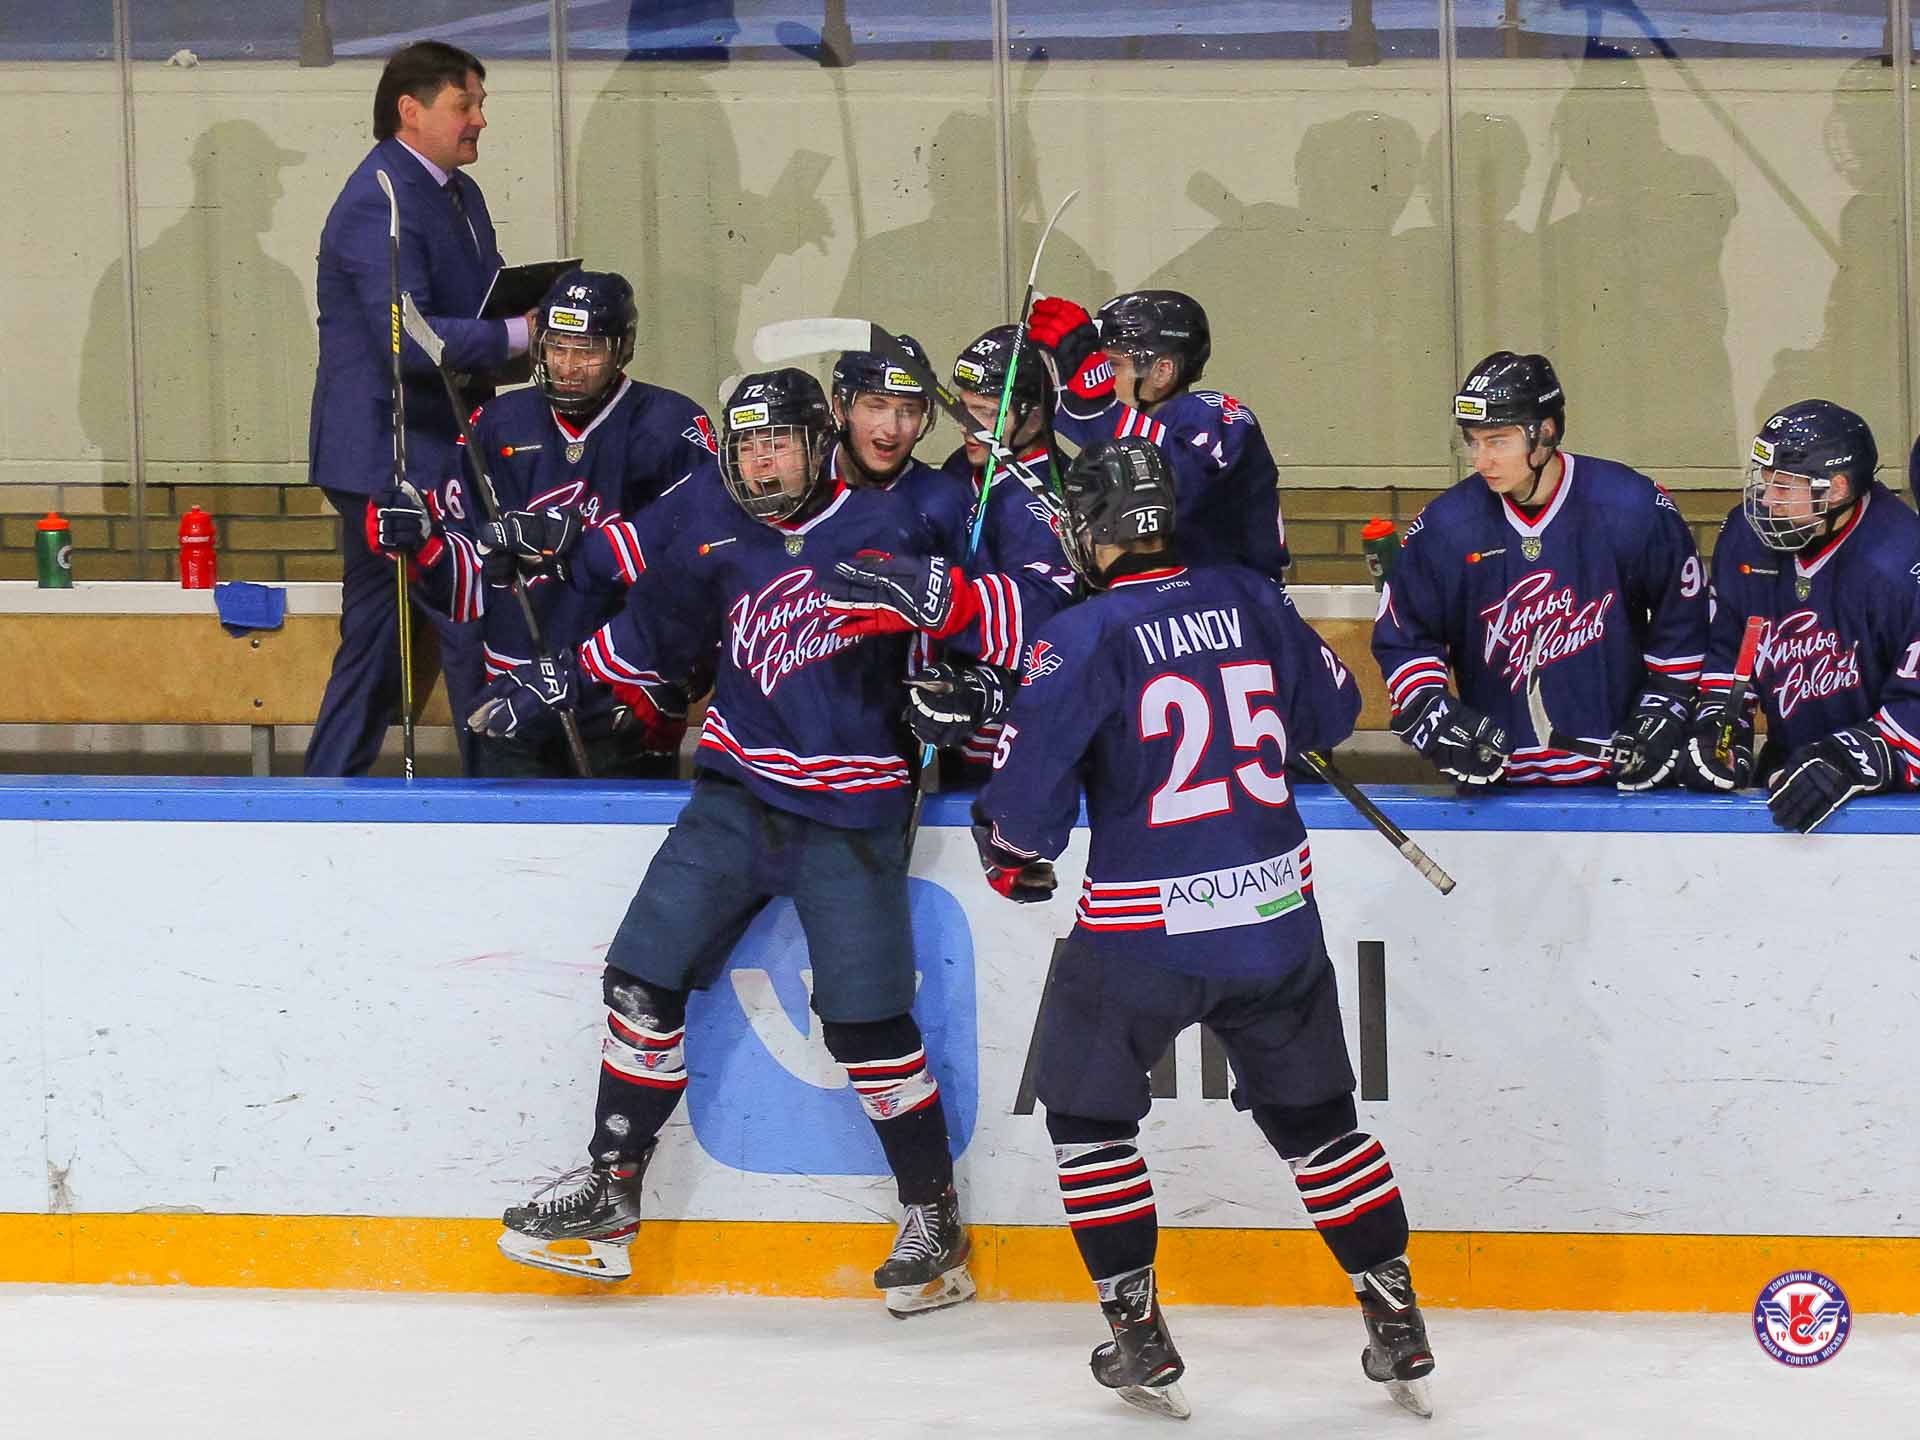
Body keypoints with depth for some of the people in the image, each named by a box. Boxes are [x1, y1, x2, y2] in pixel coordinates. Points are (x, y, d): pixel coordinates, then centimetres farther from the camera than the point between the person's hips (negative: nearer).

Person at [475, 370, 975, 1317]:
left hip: (847, 811, -4)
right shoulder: (712, 529, 5)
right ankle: (610, 1191, 12)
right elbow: (651, 631, 16)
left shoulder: (879, 525, -6)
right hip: (735, 797, 4)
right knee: (644, 977, -1)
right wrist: (554, 681, 12)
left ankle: (934, 1218, 7)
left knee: (866, 1023, -8)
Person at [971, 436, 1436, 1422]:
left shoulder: (1083, 638, -13)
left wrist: (1013, 855, 6)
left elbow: (1027, 784, -14)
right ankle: (1399, 1331, 15)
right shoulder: (1252, 602, 1)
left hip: (1143, 931, -4)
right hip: (1276, 913, 4)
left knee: (1089, 1112, 16)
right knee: (1314, 1115, 17)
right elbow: (1332, 710, 14)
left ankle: (1140, 1338, 12)